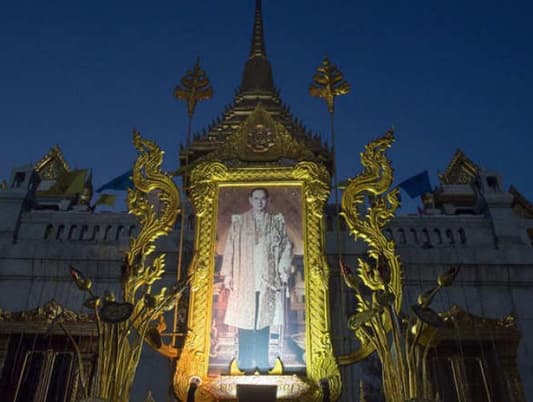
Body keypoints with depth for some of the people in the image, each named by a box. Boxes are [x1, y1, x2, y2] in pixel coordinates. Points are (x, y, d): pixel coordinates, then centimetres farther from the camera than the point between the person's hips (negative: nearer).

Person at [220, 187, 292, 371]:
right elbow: (230, 248, 3)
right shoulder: (238, 221, 6)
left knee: (264, 319, 3)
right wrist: (228, 274, -4)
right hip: (245, 279, -1)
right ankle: (245, 361, 7)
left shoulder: (277, 221, 9)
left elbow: (287, 246, 10)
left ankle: (262, 360, 12)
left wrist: (283, 270, 0)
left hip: (268, 279, 1)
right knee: (245, 320, -1)